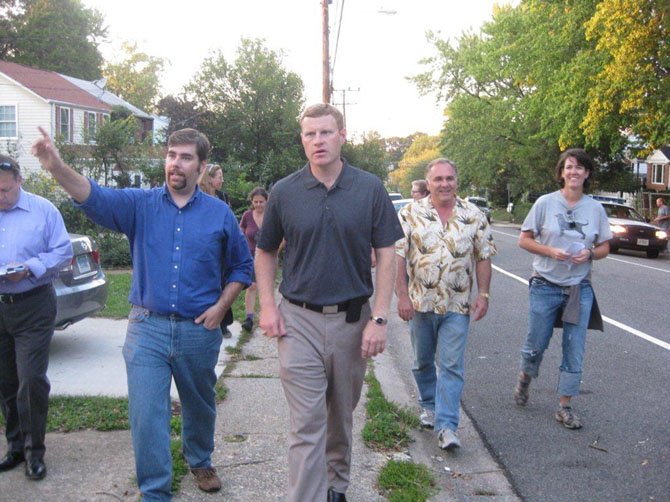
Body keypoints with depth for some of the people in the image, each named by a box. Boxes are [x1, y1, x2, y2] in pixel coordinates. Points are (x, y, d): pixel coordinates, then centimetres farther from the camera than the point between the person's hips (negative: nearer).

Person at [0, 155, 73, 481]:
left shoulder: (43, 210, -1)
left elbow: (64, 252, -2)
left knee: (31, 379, -8)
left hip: (33, 308, -3)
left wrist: (29, 268, -17)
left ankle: (34, 450, 6)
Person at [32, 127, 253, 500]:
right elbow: (95, 197, -19)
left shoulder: (220, 214, 1)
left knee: (200, 406, 20)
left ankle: (201, 462, 46)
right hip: (148, 329, -1)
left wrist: (221, 306, -4)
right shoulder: (141, 204, -1)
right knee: (146, 416, -2)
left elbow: (242, 266, 9)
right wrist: (57, 167, -38)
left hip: (199, 330, 1)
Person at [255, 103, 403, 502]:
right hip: (300, 321, -1)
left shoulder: (370, 189, -2)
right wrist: (268, 306, -1)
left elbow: (386, 256, -2)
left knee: (342, 415, 18)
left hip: (353, 319, 1)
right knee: (307, 424, -2)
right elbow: (265, 252, 10)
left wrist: (379, 319, -10)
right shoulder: (285, 192, -1)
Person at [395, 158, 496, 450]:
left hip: (458, 306, 0)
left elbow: (483, 257, 6)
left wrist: (483, 295, -1)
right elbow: (397, 256, -6)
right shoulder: (410, 214, -3)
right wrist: (402, 295, -12)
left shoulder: (474, 216, 2)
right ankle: (429, 405, 38)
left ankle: (446, 426, -1)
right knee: (423, 361, 16)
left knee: (451, 365, -4)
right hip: (420, 302, 1)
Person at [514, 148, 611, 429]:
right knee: (536, 345, 9)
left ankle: (564, 407, 16)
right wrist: (550, 251, -17)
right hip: (545, 286, -2)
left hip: (579, 289, 2)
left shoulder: (595, 209, 2)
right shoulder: (545, 203, -5)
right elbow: (524, 240, -1)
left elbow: (604, 248, 10)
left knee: (574, 351, 3)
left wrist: (589, 254, -13)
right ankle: (525, 378, 40)